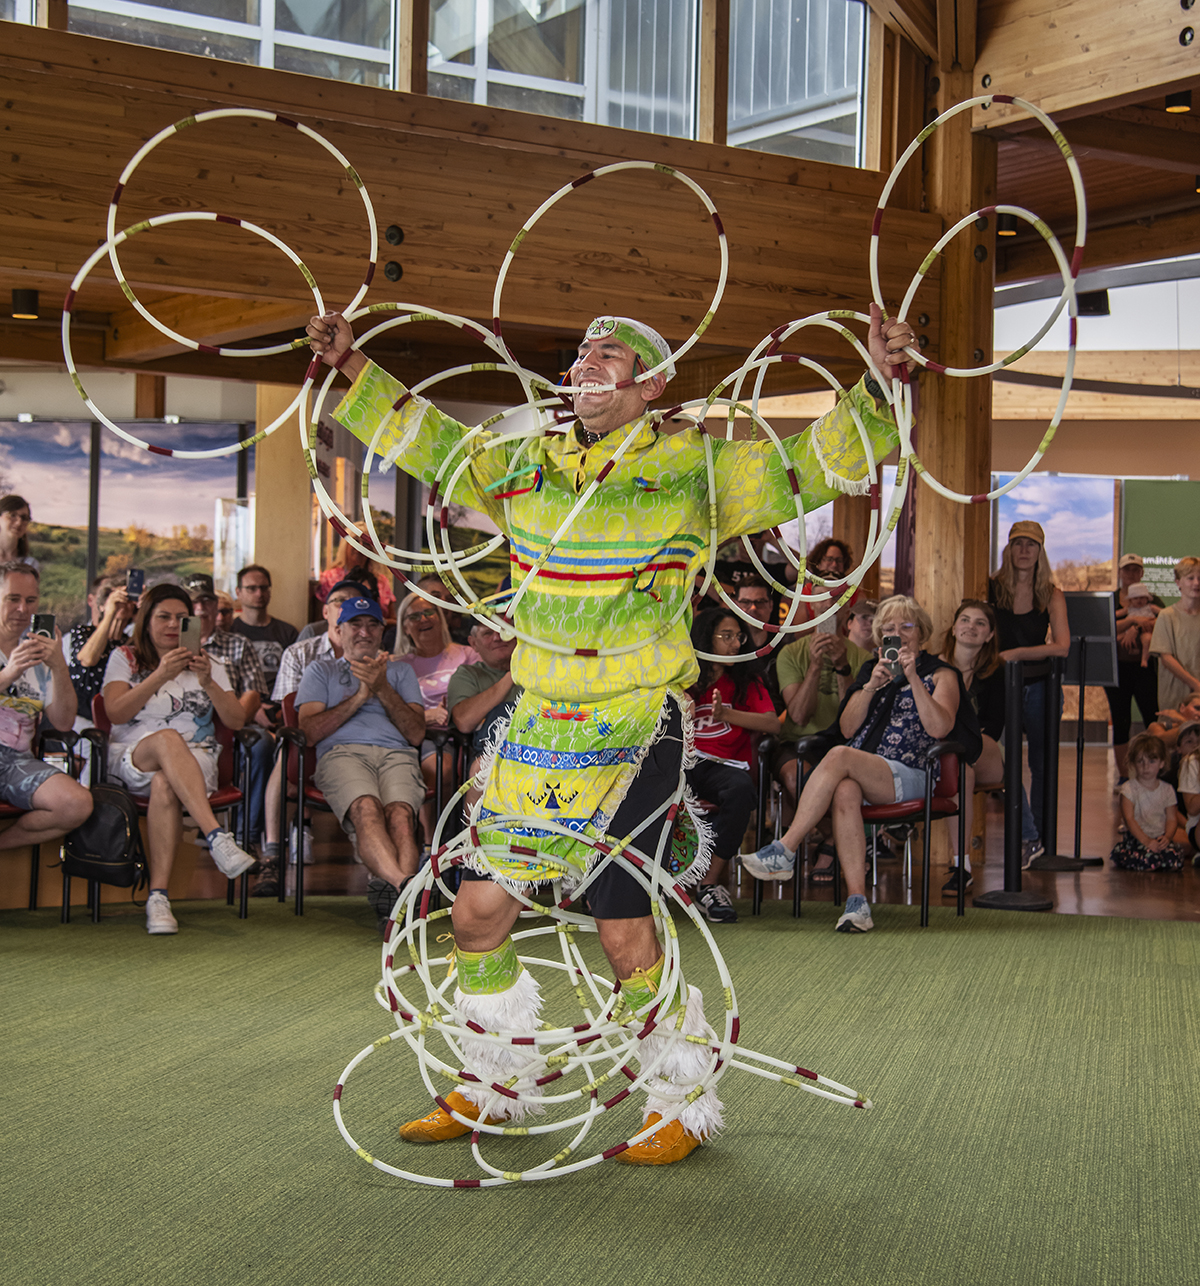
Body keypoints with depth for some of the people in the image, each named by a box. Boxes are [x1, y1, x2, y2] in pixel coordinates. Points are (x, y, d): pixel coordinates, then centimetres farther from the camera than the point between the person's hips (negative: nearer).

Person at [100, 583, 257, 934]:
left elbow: (236, 721, 6)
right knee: (167, 739, -37)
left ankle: (158, 896, -45)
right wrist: (161, 676, -17)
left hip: (195, 761, 1)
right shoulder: (125, 659, 14)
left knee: (165, 784, -37)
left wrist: (208, 682, -10)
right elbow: (116, 713, -6)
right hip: (132, 759, -1)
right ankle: (217, 837, -52)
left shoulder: (207, 665, 19)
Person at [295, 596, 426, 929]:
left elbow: (416, 734, 17)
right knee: (366, 808, -39)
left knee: (399, 813, -36)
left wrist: (383, 690, 4)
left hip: (396, 754, 2)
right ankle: (406, 885, -63)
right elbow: (309, 731, 12)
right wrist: (360, 696, 4)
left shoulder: (400, 671, 32)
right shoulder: (321, 670, 30)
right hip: (341, 753, -2)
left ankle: (392, 896, -58)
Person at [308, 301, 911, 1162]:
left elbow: (820, 466, -3)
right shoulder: (526, 465, 11)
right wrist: (353, 369, 19)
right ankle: (492, 1089, 27)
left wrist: (879, 383, -15)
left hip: (636, 728, -5)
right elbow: (430, 443, 22)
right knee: (479, 909, 6)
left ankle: (684, 1102, 15)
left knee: (626, 935, -6)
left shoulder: (695, 468, -2)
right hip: (538, 727, 5)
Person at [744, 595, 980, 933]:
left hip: (909, 776, -3)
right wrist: (870, 687, -1)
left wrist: (913, 678, -11)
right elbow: (847, 729, 13)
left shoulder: (941, 674, 13)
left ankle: (784, 850, -33)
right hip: (860, 774, 4)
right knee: (845, 793, -36)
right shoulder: (871, 669, 25)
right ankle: (857, 901, -43)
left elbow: (939, 728, -7)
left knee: (839, 756, -33)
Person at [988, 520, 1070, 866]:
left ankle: (1041, 835, 22)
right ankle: (1028, 837, -11)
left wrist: (1017, 653, -18)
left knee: (1041, 762, 10)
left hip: (1040, 685, 1)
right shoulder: (990, 590, 0)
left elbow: (1062, 646, -11)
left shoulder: (1052, 595, -1)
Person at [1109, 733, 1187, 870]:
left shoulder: (1167, 790, 8)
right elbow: (1129, 819, -13)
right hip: (1136, 838, -3)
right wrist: (1146, 841, -23)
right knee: (1148, 859, -33)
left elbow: (1172, 818, 5)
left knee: (1174, 860, -26)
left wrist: (1167, 837, -16)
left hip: (1160, 839, 3)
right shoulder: (1129, 789, -6)